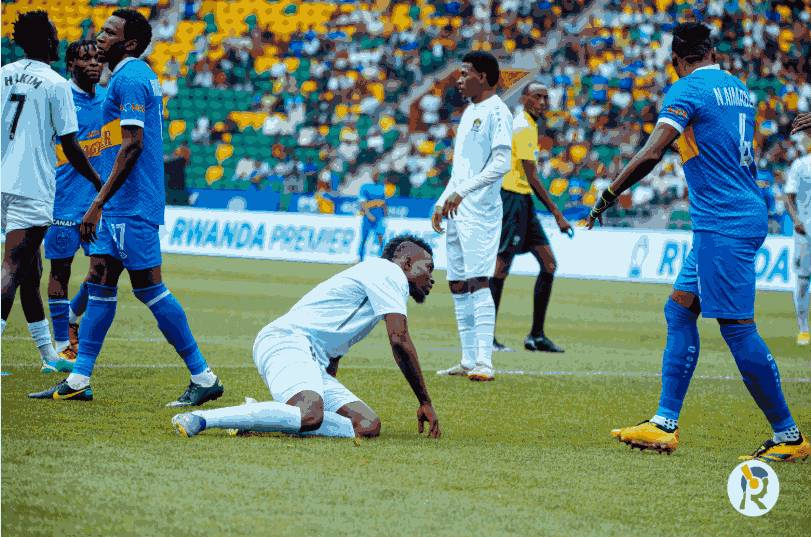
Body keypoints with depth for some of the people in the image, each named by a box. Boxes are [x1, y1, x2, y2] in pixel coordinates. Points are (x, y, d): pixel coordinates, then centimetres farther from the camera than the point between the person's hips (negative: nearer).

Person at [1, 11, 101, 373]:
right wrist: (98, 182, 4)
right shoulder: (55, 84, -7)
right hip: (32, 188, -6)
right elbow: (69, 147, -7)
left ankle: (48, 355, 22)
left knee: (30, 272, 15)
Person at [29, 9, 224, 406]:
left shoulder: (129, 79, -15)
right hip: (121, 206, 10)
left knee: (149, 288, -8)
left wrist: (98, 202, -22)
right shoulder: (137, 76, 17)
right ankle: (78, 381, 11)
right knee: (99, 283, 9)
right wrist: (103, 202, 24)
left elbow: (131, 146, -22)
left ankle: (203, 377, -4)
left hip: (131, 206, -10)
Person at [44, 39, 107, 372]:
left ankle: (71, 317, 27)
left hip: (100, 199, 6)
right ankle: (62, 345, 6)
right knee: (61, 267, 0)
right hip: (64, 198, -6)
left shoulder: (107, 99, 12)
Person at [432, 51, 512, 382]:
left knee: (478, 281, -15)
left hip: (480, 210, -10)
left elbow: (501, 164, -19)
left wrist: (462, 191, -22)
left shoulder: (496, 112, -8)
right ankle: (468, 360, 12)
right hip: (456, 211, 10)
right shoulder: (470, 112, 20)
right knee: (458, 284, 8)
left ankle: (484, 363, -19)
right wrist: (441, 202, 20)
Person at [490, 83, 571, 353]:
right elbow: (531, 177, -17)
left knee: (548, 262, 7)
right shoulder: (524, 127, -13)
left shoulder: (523, 124, 18)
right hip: (512, 197, -10)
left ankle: (537, 336, 8)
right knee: (502, 266, -8)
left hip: (521, 201, 10)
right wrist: (557, 214, -17)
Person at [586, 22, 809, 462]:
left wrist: (608, 196, -14)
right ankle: (665, 424, 9)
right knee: (679, 310, 12)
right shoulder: (738, 89, 15)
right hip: (749, 212, 9)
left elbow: (651, 153, -21)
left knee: (738, 327, -6)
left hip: (722, 224, -9)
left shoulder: (687, 91, -10)